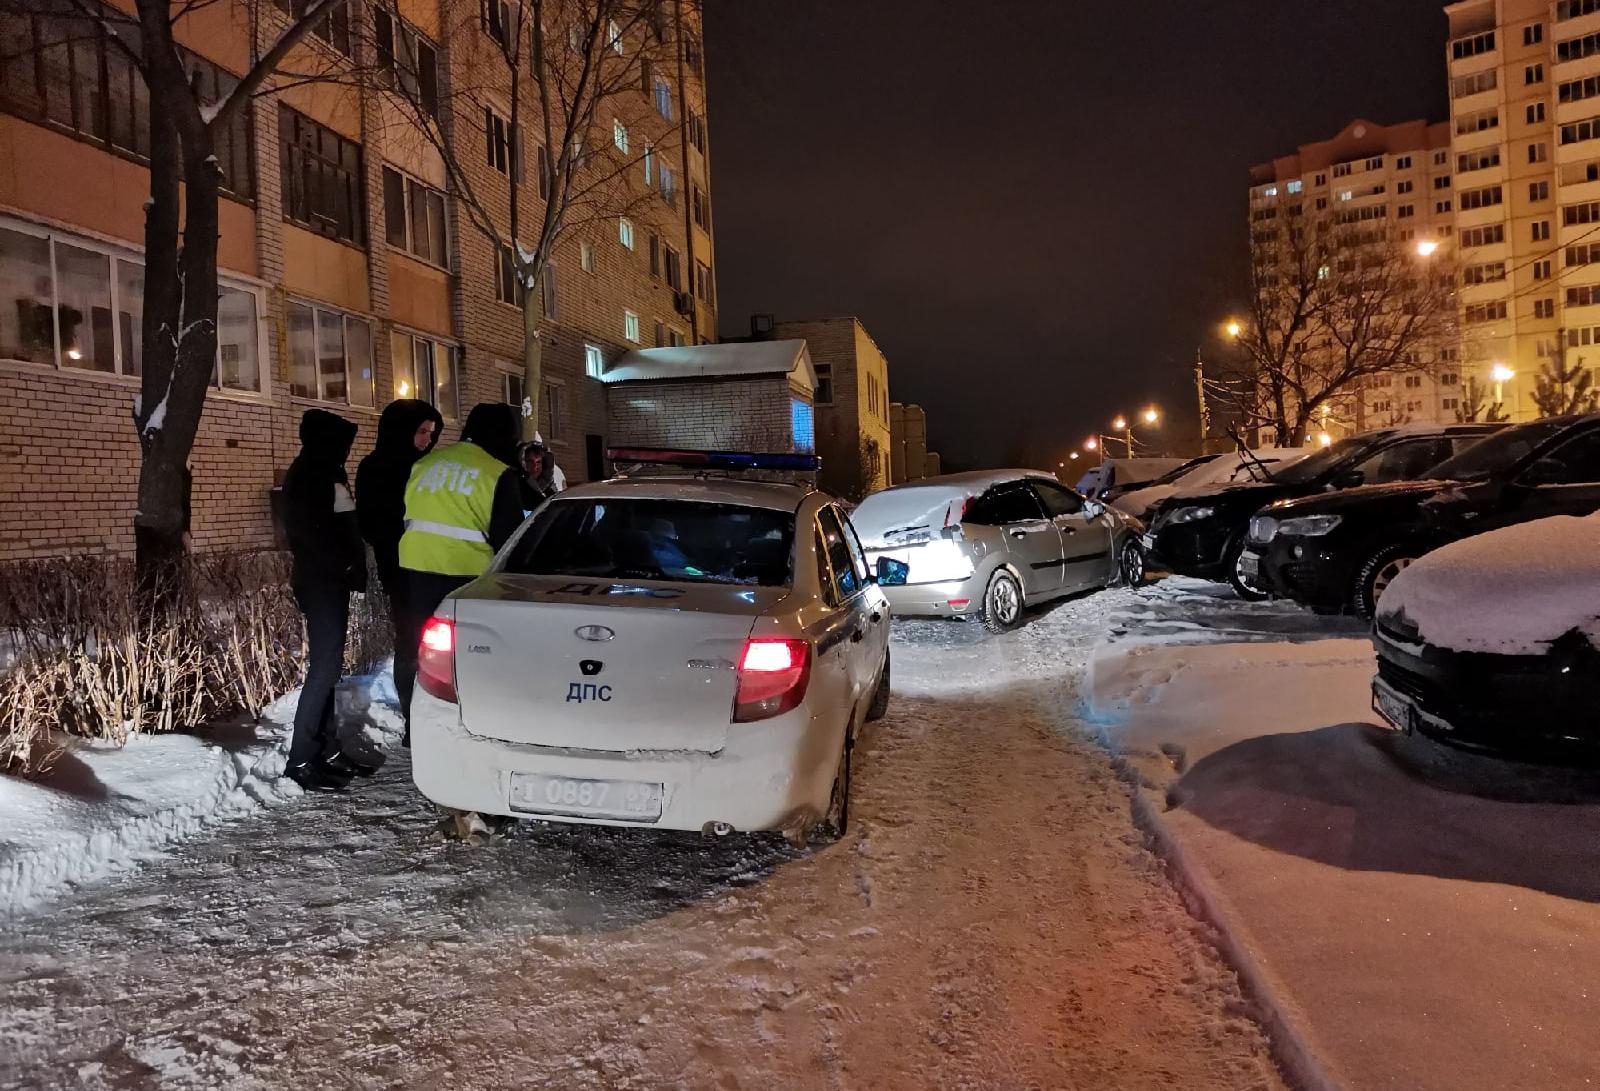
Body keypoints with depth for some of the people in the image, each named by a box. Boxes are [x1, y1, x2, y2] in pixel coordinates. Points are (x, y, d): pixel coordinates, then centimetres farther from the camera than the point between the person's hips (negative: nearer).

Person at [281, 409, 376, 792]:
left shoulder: (323, 472, 17)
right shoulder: (306, 474, -10)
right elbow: (306, 530, -19)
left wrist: (350, 567, 9)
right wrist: (343, 564, -13)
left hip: (331, 580, 10)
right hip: (320, 582, -10)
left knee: (329, 664, 11)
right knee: (325, 666, -11)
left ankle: (328, 749, 17)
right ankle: (301, 759, -7)